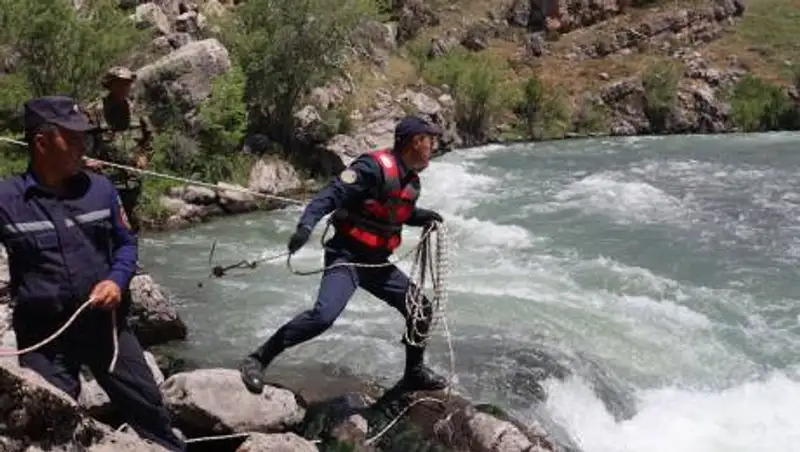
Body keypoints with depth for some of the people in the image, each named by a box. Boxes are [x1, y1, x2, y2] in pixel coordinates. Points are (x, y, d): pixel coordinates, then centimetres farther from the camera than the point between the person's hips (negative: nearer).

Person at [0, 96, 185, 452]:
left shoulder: (100, 188, -1)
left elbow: (125, 243, 9)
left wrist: (117, 280, -9)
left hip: (104, 322, 3)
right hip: (42, 334, -2)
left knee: (147, 405, 16)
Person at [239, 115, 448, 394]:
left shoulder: (411, 181, 10)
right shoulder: (374, 167, -18)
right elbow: (331, 195, -26)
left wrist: (422, 216, 10)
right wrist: (306, 226, -42)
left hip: (377, 262, 9)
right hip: (346, 257, -9)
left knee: (421, 308, 14)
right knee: (323, 315, -28)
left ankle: (414, 373, 34)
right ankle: (257, 361, -16)